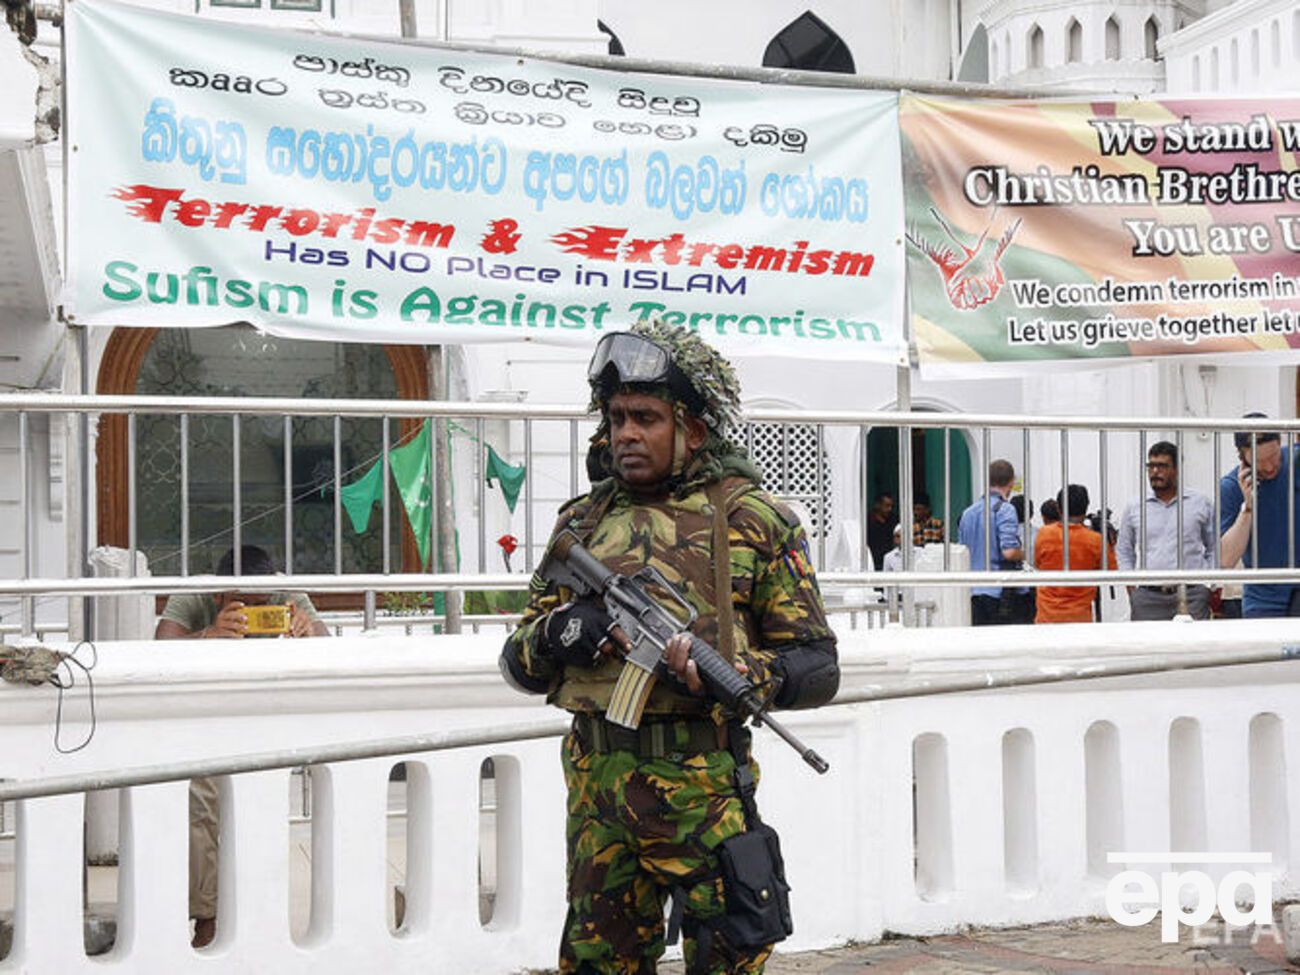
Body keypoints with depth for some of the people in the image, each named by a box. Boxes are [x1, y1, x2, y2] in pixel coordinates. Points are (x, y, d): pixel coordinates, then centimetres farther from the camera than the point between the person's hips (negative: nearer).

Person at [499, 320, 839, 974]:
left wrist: (731, 672, -19)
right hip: (595, 781, 4)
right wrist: (554, 636, -8)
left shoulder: (753, 520, 1)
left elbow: (817, 667, 0)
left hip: (702, 782, -4)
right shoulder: (583, 521, 12)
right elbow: (519, 663, 16)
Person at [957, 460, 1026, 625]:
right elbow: (1009, 551, -20)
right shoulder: (1004, 509, -10)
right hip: (1001, 592, -6)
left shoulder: (967, 513, 12)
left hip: (973, 592, 6)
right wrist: (1023, 553, 0)